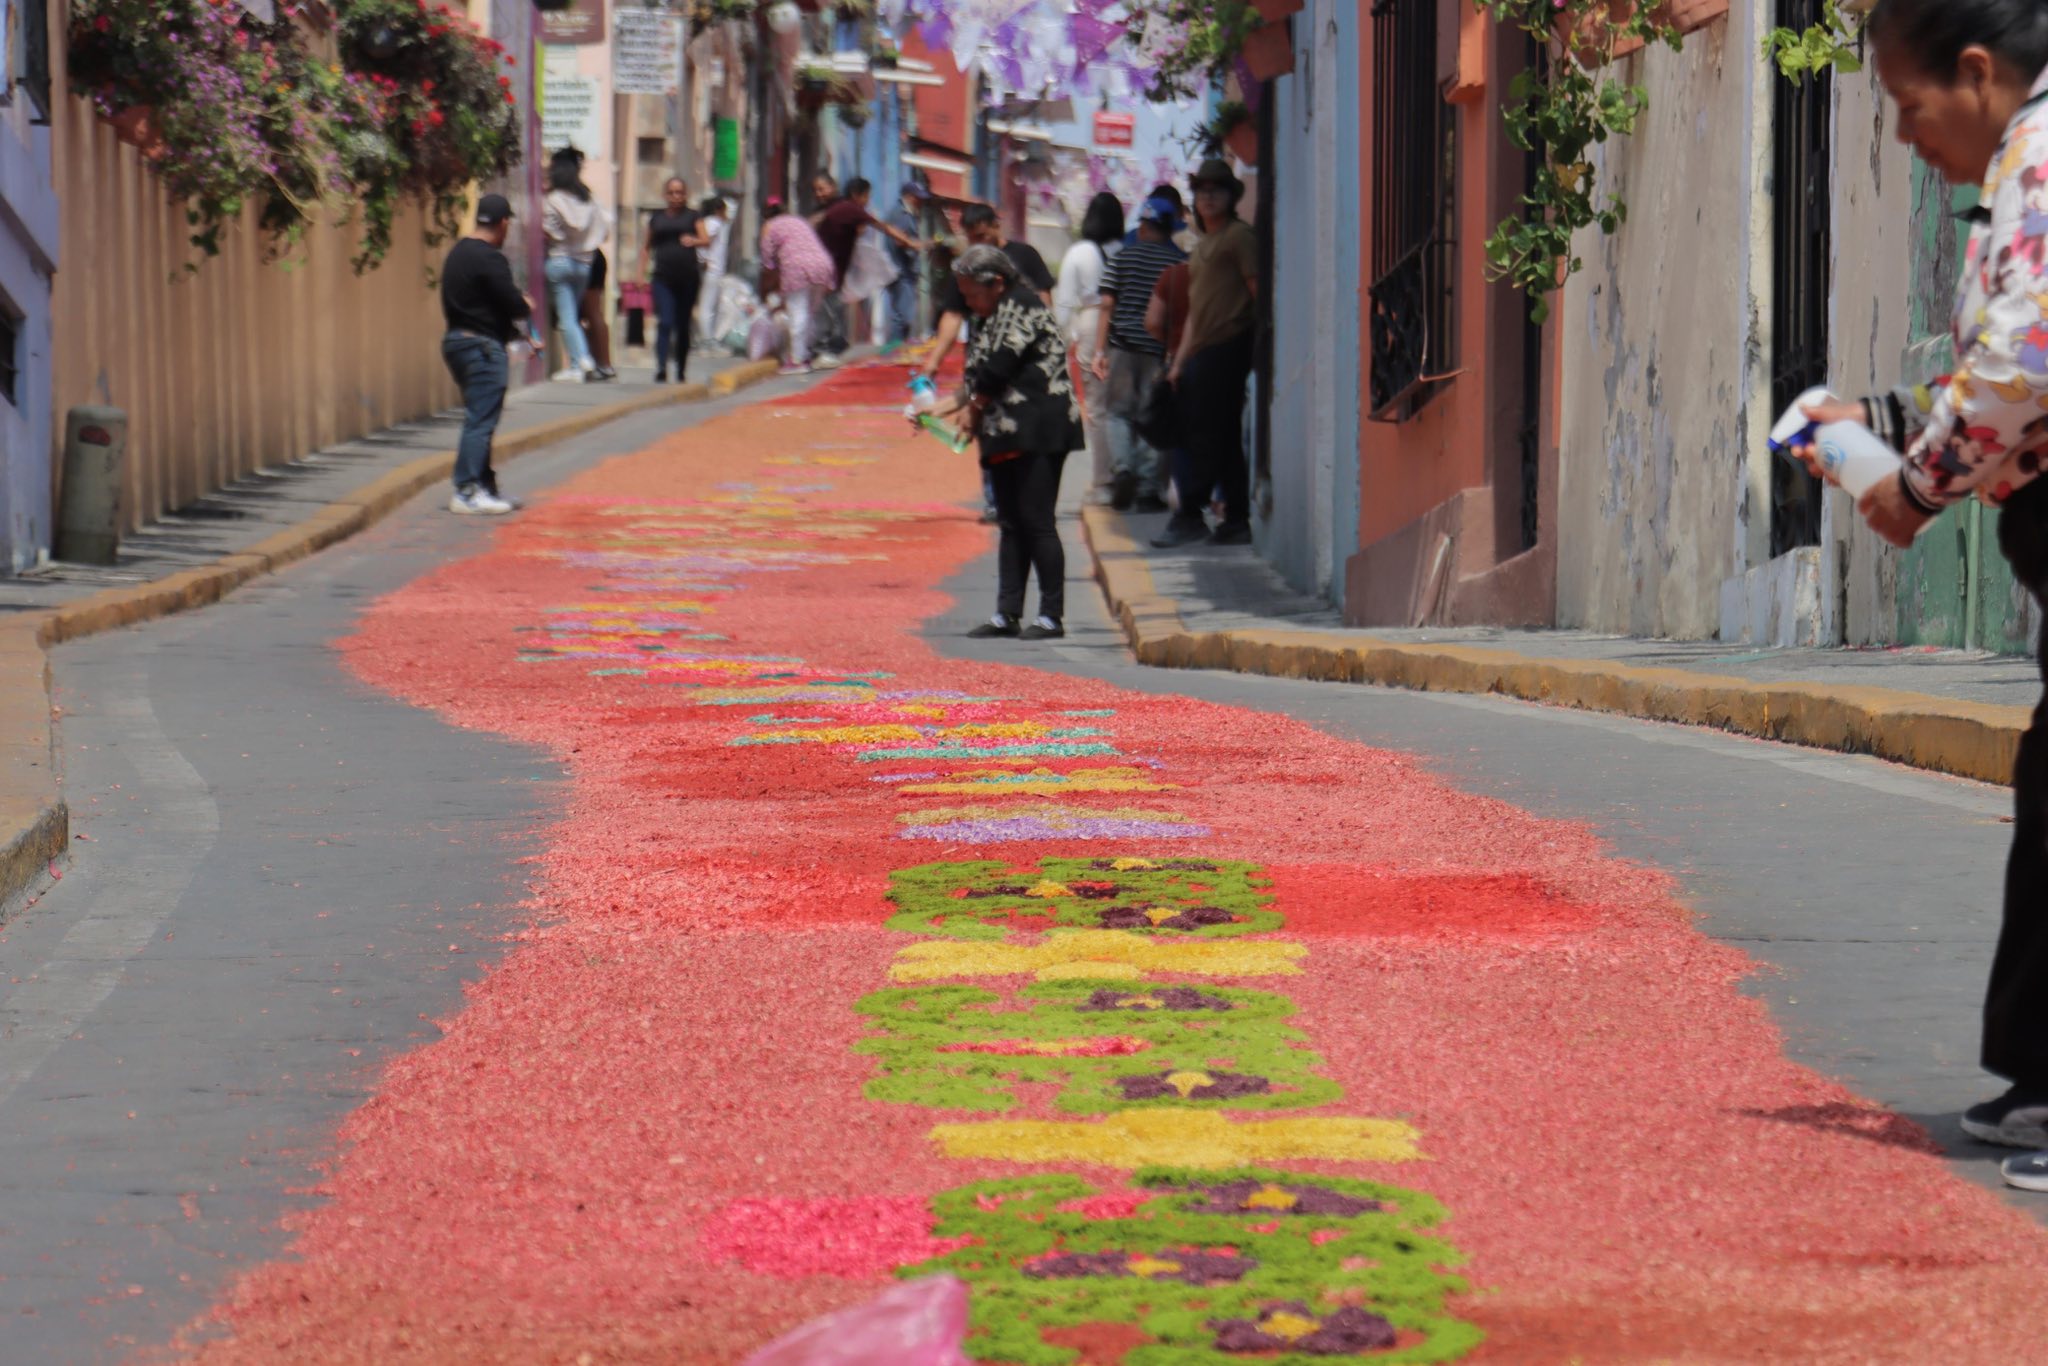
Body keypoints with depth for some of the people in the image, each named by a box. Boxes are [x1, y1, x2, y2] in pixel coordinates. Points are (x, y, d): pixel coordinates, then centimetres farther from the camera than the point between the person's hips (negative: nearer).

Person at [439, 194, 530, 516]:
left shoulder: (459, 253, 15)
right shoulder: (488, 259, -16)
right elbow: (513, 303, -20)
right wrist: (527, 307, 4)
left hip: (457, 340, 10)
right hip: (482, 347, -10)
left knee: (479, 418, 16)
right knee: (481, 419, -8)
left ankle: (484, 486, 22)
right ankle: (468, 491, -10)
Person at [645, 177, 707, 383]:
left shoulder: (691, 217, 10)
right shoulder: (656, 219, 12)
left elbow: (705, 240, 2)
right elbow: (647, 248, 17)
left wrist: (694, 241, -20)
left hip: (688, 278, 0)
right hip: (663, 278, 0)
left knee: (683, 326, 7)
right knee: (665, 322, -14)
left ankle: (681, 371, 17)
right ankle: (661, 368, -22)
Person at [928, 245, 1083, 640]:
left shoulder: (1022, 307, -11)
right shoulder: (992, 317, 20)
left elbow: (998, 367, -17)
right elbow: (980, 374, 24)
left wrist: (973, 408, -4)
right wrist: (952, 406, 15)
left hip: (1038, 433, -10)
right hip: (1007, 435, 10)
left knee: (1037, 522, -9)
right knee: (1011, 525, 10)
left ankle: (1052, 615, -6)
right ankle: (1008, 614, 12)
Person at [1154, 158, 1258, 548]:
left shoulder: (1240, 235, -4)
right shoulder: (1202, 246, 24)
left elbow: (1259, 291, -11)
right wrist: (1179, 361, 20)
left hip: (1226, 348, -9)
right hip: (1202, 352, 9)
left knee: (1206, 437, -9)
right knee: (1226, 440, 7)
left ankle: (1189, 516, -8)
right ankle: (1237, 521, 8)